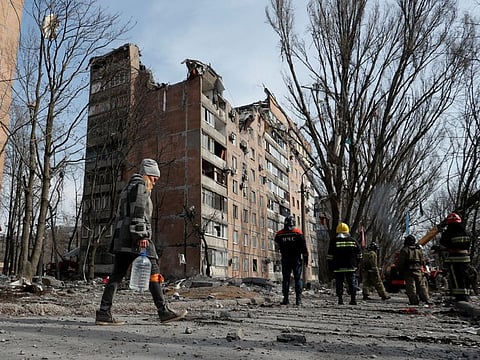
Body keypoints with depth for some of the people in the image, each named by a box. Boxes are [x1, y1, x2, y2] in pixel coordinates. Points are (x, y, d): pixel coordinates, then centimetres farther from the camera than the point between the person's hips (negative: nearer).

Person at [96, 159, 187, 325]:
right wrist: (142, 235, -21)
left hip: (122, 236, 10)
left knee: (117, 275, 5)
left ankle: (103, 313, 1)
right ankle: (164, 312, -7)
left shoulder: (127, 188, 28)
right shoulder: (140, 186, -2)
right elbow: (138, 213, -16)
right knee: (153, 272, -7)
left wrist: (117, 240, 22)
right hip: (135, 235, -9)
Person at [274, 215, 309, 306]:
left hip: (285, 259, 1)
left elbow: (277, 243, 14)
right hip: (296, 258, -1)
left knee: (285, 279, 7)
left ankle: (285, 299, 5)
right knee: (298, 278, 4)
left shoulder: (279, 234, -3)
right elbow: (304, 247, -4)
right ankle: (298, 299, 1)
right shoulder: (298, 233, -6)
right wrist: (305, 258, 4)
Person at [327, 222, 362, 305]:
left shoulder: (333, 241, -1)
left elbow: (330, 256, -2)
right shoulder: (353, 241, 7)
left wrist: (330, 266, 4)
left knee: (339, 283, 3)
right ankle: (353, 299, 7)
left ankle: (340, 299, -1)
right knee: (352, 283, 9)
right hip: (350, 267, 2)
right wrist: (356, 264, 19)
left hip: (338, 268, -2)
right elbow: (359, 254, 12)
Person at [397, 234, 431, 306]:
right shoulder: (419, 249, 11)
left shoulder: (404, 250, -5)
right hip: (418, 270, 4)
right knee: (422, 286, 9)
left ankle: (414, 300, -6)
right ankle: (427, 300, 5)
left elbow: (400, 262, -6)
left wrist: (400, 271, 4)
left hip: (408, 271, -4)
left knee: (411, 286, -2)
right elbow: (422, 261, 15)